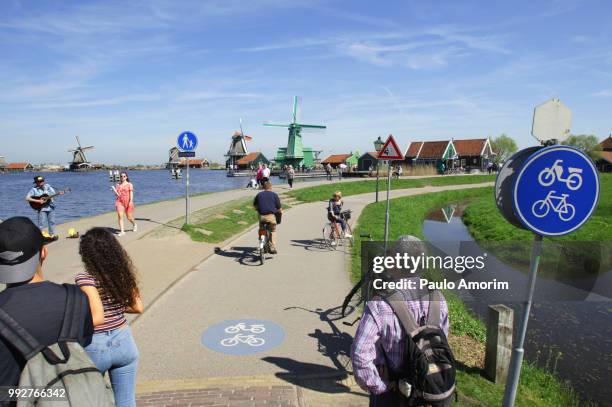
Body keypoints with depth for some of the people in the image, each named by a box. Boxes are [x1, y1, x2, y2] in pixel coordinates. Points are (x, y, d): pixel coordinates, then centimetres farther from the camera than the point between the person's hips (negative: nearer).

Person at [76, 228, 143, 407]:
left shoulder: (85, 278, -17)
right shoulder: (123, 272, -2)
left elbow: (98, 317, -23)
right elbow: (138, 307, 3)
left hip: (95, 347, -4)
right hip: (124, 342, 4)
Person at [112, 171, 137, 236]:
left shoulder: (129, 184, 1)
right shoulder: (117, 185, 10)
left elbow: (131, 193, -6)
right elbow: (117, 194, 9)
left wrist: (131, 201, -17)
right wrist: (114, 190, -10)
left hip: (128, 202, -2)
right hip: (119, 202, 2)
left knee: (129, 217, 7)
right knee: (120, 216, -14)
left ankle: (134, 224, 40)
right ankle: (122, 231, -11)